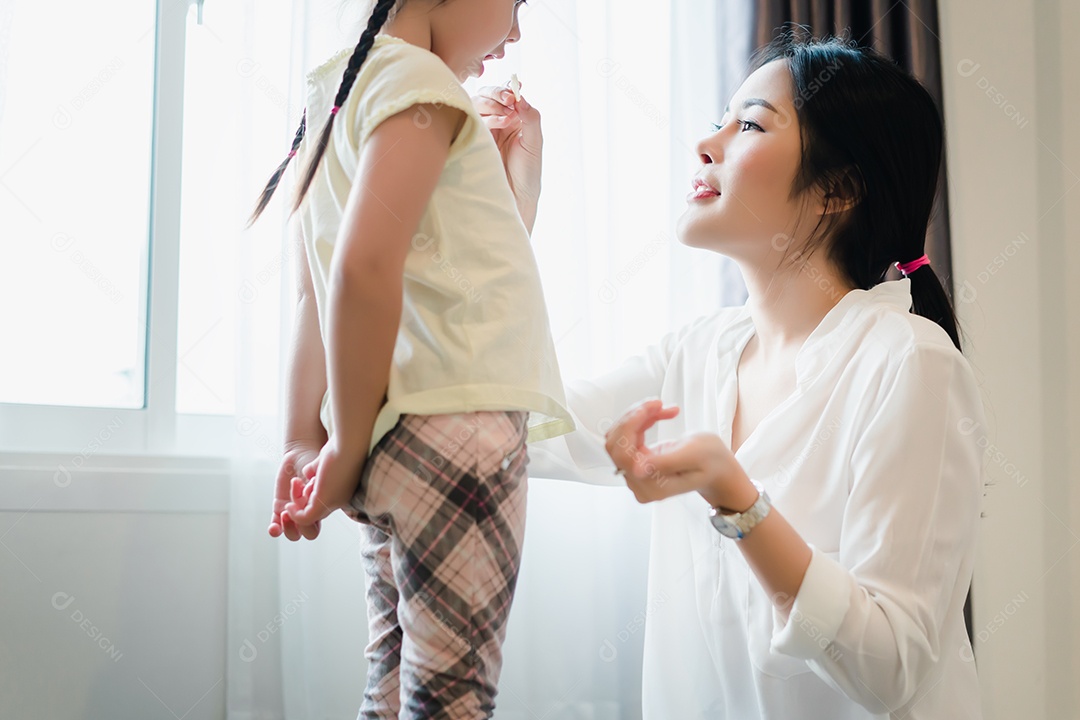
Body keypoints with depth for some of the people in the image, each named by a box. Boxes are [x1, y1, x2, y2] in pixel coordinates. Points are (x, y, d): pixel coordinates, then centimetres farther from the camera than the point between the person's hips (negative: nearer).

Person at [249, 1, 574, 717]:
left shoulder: (340, 89, 22)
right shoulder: (418, 76, -7)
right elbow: (365, 266, -20)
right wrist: (348, 448, -14)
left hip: (392, 435, 9)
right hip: (454, 422, -9)